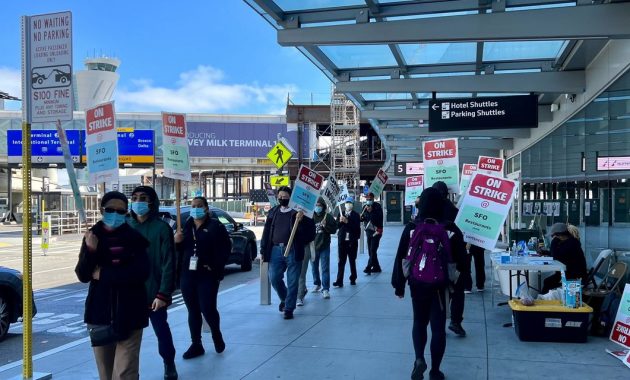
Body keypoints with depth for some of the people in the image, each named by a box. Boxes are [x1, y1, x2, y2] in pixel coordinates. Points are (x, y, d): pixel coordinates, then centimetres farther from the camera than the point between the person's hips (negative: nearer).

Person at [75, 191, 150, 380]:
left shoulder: (134, 238, -4)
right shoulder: (92, 237, 5)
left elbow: (141, 273, -15)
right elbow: (83, 276, -1)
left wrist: (103, 274, -12)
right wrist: (90, 251, -18)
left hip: (129, 314, -4)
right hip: (100, 312, 4)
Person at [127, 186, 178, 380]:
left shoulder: (162, 228, -9)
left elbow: (168, 264, -11)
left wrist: (163, 294, -15)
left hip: (154, 292, -2)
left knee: (161, 330, 13)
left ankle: (169, 364, 35)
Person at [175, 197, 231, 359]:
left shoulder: (215, 226, -2)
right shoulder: (186, 226, 12)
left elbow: (226, 248, -8)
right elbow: (179, 251, 15)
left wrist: (215, 266, -15)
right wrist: (177, 242, -6)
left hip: (207, 276, -5)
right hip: (187, 275, 5)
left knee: (208, 309, -6)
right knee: (193, 311, 9)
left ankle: (217, 335, 22)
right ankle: (196, 345, 19)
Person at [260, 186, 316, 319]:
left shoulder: (298, 212, -2)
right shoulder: (273, 212, 13)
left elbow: (309, 230, -7)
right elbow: (267, 232, 14)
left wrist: (300, 221, -24)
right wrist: (263, 250, 11)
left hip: (293, 251, -4)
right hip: (276, 250, 4)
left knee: (292, 282, 1)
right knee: (274, 278, 4)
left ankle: (289, 308, 14)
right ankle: (284, 299, 32)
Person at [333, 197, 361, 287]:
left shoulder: (356, 215, 0)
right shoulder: (341, 214, 7)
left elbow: (357, 227, -12)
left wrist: (347, 221, -20)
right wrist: (340, 221, -18)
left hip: (352, 241, -1)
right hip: (342, 240, 1)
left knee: (352, 260, 10)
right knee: (341, 261, -2)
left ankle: (353, 279, 22)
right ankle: (339, 281, -6)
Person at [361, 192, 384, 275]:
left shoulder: (377, 206, -8)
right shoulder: (365, 207, 7)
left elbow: (379, 218, -17)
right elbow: (363, 218, 14)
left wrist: (371, 211, -22)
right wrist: (361, 218, -8)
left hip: (376, 231, -6)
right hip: (368, 231, 6)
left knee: (373, 250, -12)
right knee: (370, 251, 9)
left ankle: (368, 268, -15)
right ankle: (376, 267, 19)